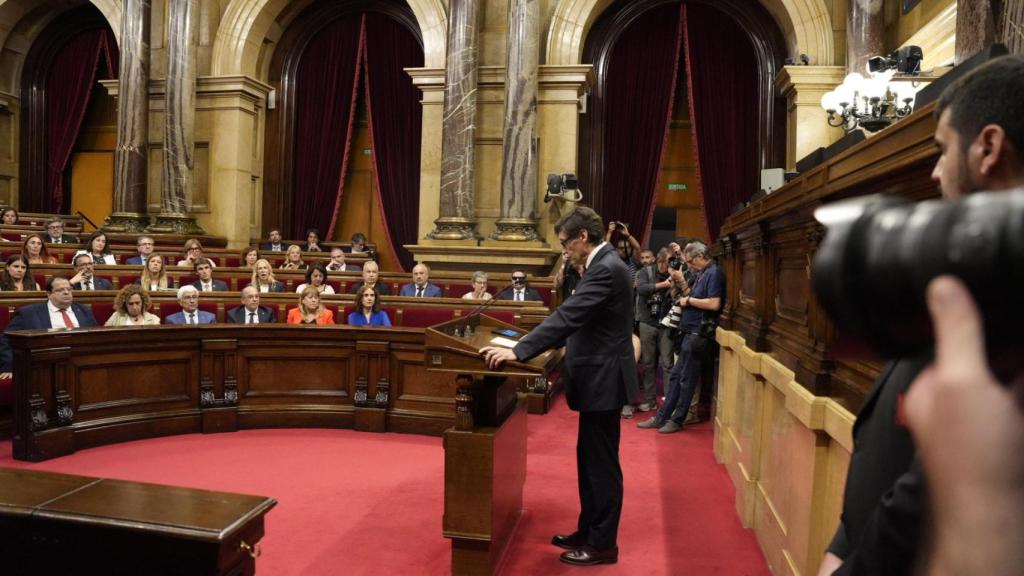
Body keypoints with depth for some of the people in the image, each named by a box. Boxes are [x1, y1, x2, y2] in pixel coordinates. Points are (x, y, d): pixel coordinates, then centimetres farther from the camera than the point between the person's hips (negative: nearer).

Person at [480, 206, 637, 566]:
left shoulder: (606, 269, -21)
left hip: (603, 379, -10)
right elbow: (576, 319, 19)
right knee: (590, 459, 18)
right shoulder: (603, 265, 12)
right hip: (598, 377, 10)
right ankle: (588, 531, 30)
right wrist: (534, 343, 19)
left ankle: (603, 544, 14)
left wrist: (518, 352, -30)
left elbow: (568, 316, -28)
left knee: (601, 463, 1)